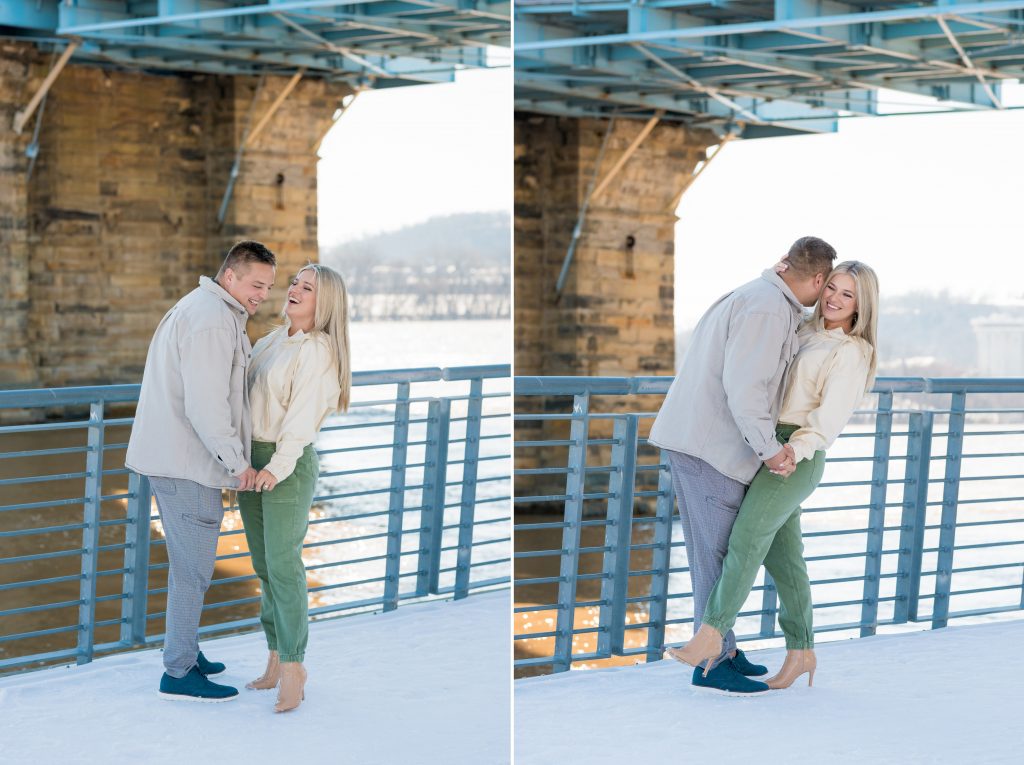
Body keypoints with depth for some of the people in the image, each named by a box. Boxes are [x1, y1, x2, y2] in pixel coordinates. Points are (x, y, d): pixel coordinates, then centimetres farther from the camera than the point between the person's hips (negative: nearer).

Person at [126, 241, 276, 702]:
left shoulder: (201, 309, 16)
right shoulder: (212, 320, -19)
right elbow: (206, 406, -24)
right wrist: (238, 461, -15)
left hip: (173, 457, 11)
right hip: (186, 464, -11)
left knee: (188, 563, 20)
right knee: (193, 568, -3)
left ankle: (184, 652, 31)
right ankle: (179, 673, 4)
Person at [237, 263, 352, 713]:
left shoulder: (319, 351, -9)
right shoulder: (273, 341, 14)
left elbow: (303, 414, -17)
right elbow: (243, 391, 15)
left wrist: (279, 466, -25)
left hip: (289, 464, -8)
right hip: (251, 457, 8)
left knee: (283, 566, -9)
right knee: (264, 566, 9)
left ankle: (293, 670, -5)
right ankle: (275, 660, 15)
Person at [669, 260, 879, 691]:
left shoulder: (852, 353, -6)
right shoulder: (808, 333, 18)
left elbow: (832, 414, -16)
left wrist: (796, 448, -28)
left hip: (796, 457, -8)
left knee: (747, 536, -21)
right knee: (781, 553, 6)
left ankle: (711, 632, -23)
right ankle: (800, 652, 12)